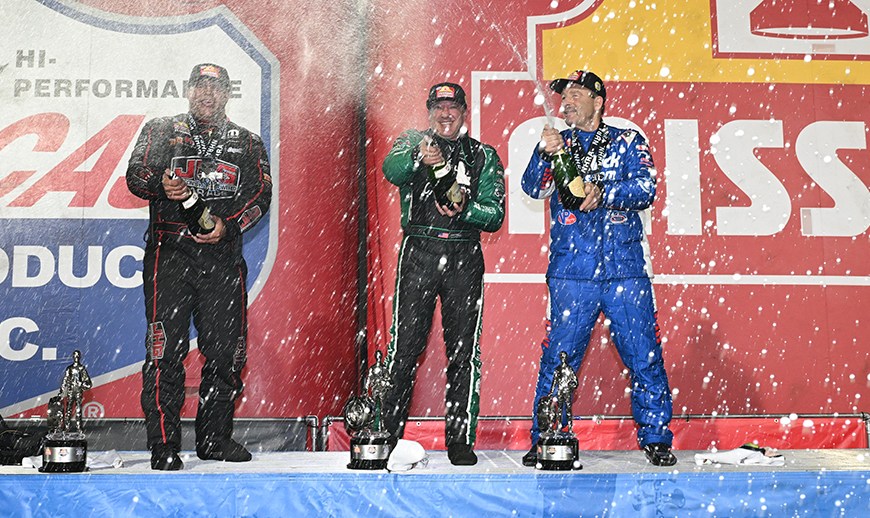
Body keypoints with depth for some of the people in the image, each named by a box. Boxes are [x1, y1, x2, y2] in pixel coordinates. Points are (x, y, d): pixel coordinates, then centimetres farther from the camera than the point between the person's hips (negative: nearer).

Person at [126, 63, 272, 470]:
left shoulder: (247, 143, 17)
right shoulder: (160, 131, 14)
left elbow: (261, 192, 7)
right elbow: (136, 175, 3)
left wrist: (228, 224, -10)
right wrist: (160, 185, -21)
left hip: (223, 257, 2)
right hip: (169, 253, -2)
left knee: (226, 351, 1)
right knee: (166, 350, -8)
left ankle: (215, 438, 14)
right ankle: (164, 446, -3)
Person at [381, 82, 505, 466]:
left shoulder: (484, 156, 15)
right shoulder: (412, 142, 12)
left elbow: (495, 214, 6)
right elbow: (392, 171, -12)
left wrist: (464, 210, -13)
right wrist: (419, 157, -32)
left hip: (465, 256, 2)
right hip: (419, 251, -1)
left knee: (464, 350, 1)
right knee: (404, 345, -5)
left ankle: (460, 440, 8)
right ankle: (386, 432, 4)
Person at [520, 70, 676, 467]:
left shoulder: (627, 142, 12)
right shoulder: (555, 144, 15)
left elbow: (645, 188, -2)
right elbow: (534, 188, 0)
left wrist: (603, 193, -17)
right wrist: (546, 154, -18)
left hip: (626, 269, 0)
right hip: (571, 272, 1)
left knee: (644, 356, 0)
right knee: (558, 358, -2)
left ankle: (656, 437, 13)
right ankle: (545, 439, 10)